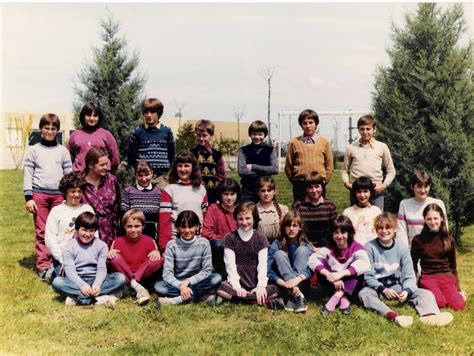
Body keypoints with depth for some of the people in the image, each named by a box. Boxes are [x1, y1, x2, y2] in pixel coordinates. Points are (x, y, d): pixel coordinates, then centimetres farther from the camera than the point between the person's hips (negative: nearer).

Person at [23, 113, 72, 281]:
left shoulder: (63, 151, 11)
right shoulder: (33, 150, 8)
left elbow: (69, 174, 10)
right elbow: (27, 174, 4)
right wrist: (28, 197, -4)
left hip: (59, 195, 1)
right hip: (39, 194, -1)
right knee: (41, 232, -1)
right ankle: (43, 266, 1)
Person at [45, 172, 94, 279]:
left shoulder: (87, 209, 10)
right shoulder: (57, 211, 3)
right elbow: (49, 239, -2)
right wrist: (62, 259, -10)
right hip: (63, 257, -2)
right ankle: (55, 272, 13)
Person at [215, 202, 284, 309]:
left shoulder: (261, 239, 7)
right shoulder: (230, 238, 4)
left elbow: (263, 264, -3)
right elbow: (230, 265, -5)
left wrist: (261, 285, -19)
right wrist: (237, 287, -18)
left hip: (255, 285, 1)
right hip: (237, 284, -1)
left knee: (275, 290, -29)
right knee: (221, 288, -34)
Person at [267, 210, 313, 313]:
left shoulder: (306, 245, 0)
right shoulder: (276, 245, -5)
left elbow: (311, 269, -13)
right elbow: (269, 270, -15)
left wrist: (298, 278, -35)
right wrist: (283, 283, -33)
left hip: (301, 283, 1)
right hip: (282, 282, 0)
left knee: (302, 250, -18)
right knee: (279, 254, -23)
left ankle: (293, 297, -33)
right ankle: (298, 296, -39)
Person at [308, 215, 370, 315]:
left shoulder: (356, 247, -12)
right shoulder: (329, 247, -7)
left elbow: (365, 264, -34)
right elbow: (312, 259, -25)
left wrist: (341, 273, -43)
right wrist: (329, 275, -40)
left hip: (351, 287, -2)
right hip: (334, 286, 2)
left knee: (356, 269, -27)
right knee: (321, 262, -21)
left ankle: (337, 297, -32)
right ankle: (343, 298, -27)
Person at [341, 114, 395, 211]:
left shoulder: (382, 147, 6)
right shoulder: (351, 147, 7)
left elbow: (391, 170, 11)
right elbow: (345, 170, 14)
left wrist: (384, 185, -3)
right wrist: (346, 183, -3)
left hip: (376, 191, 0)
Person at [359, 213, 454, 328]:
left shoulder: (402, 247, 0)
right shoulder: (369, 247, -6)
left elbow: (409, 276, -1)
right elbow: (368, 276, -8)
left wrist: (407, 290, -22)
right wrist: (383, 289, -25)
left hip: (397, 286, 3)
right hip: (376, 287, -3)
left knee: (426, 293, -19)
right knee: (364, 293, -36)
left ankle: (429, 316, -53)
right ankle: (393, 316, -58)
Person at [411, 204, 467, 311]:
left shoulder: (449, 240, 8)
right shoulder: (418, 240, 0)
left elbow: (453, 267, 15)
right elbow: (413, 266, 7)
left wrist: (458, 289, 12)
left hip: (447, 278, 3)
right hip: (428, 278, -3)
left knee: (459, 306, -22)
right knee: (440, 303, -31)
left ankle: (444, 294, 7)